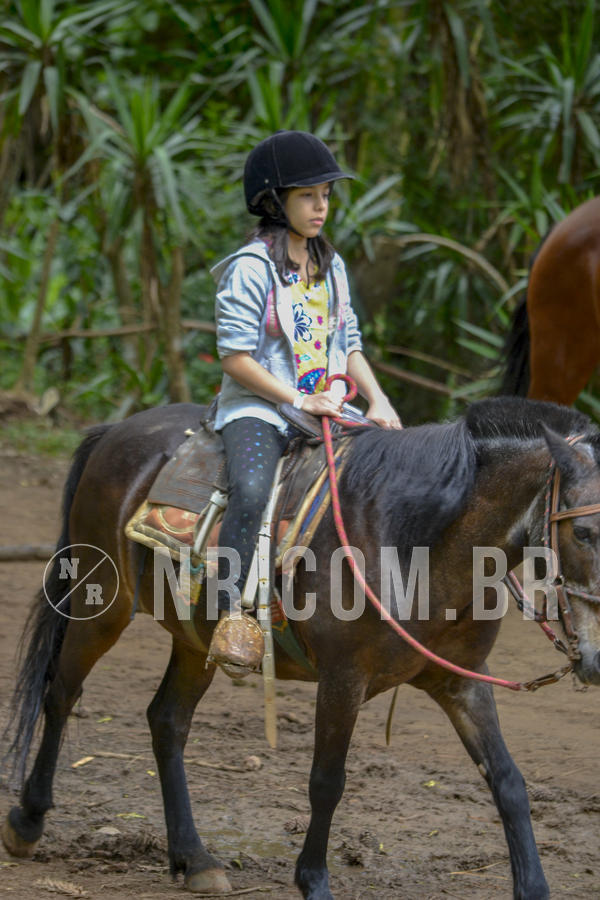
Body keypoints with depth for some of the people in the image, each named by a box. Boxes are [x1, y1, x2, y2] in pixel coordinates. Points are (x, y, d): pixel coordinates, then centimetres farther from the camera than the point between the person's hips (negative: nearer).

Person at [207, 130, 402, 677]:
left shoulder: (330, 266, 14)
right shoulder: (250, 268, -9)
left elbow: (349, 343, 16)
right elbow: (235, 356, -13)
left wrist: (378, 400, -1)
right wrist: (298, 400, -18)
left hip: (324, 408, 7)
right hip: (256, 407, -7)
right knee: (251, 492, -34)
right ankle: (231, 617, -33)